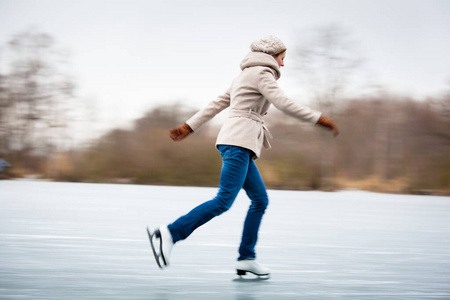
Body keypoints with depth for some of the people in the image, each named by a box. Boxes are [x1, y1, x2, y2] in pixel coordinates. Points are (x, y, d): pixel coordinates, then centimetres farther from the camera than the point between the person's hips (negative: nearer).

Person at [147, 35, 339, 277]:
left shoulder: (245, 76, 24)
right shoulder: (261, 73, -4)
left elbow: (216, 104, 24)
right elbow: (285, 104, -15)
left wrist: (188, 127, 24)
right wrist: (320, 119, -12)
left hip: (238, 145, 10)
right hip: (239, 141, -10)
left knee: (260, 200, 9)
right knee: (224, 201, -16)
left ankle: (246, 258, 7)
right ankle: (170, 233, -20)